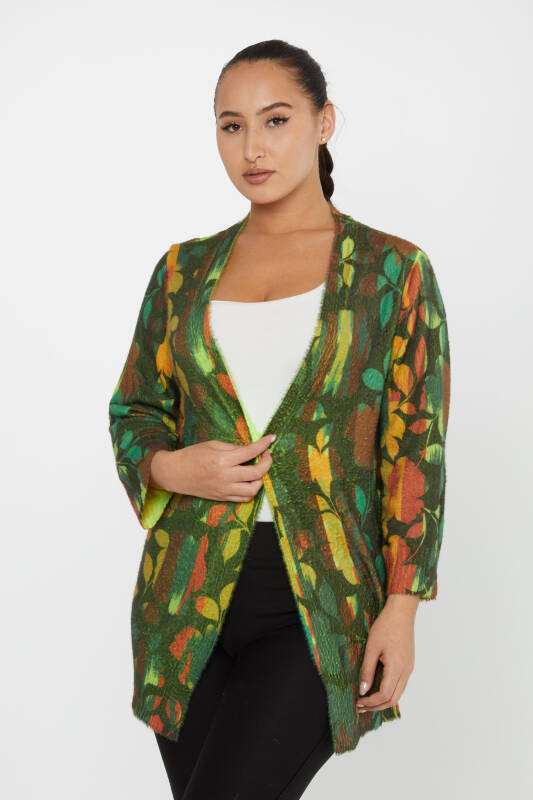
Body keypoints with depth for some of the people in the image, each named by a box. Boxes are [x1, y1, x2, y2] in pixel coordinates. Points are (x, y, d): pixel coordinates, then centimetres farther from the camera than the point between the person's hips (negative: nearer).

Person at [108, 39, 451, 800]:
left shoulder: (391, 270, -1)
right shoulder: (185, 270, 8)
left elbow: (416, 450, -2)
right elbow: (133, 408, 15)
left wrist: (401, 609, -8)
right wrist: (171, 465, -8)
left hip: (323, 597, -3)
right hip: (192, 589, 4)